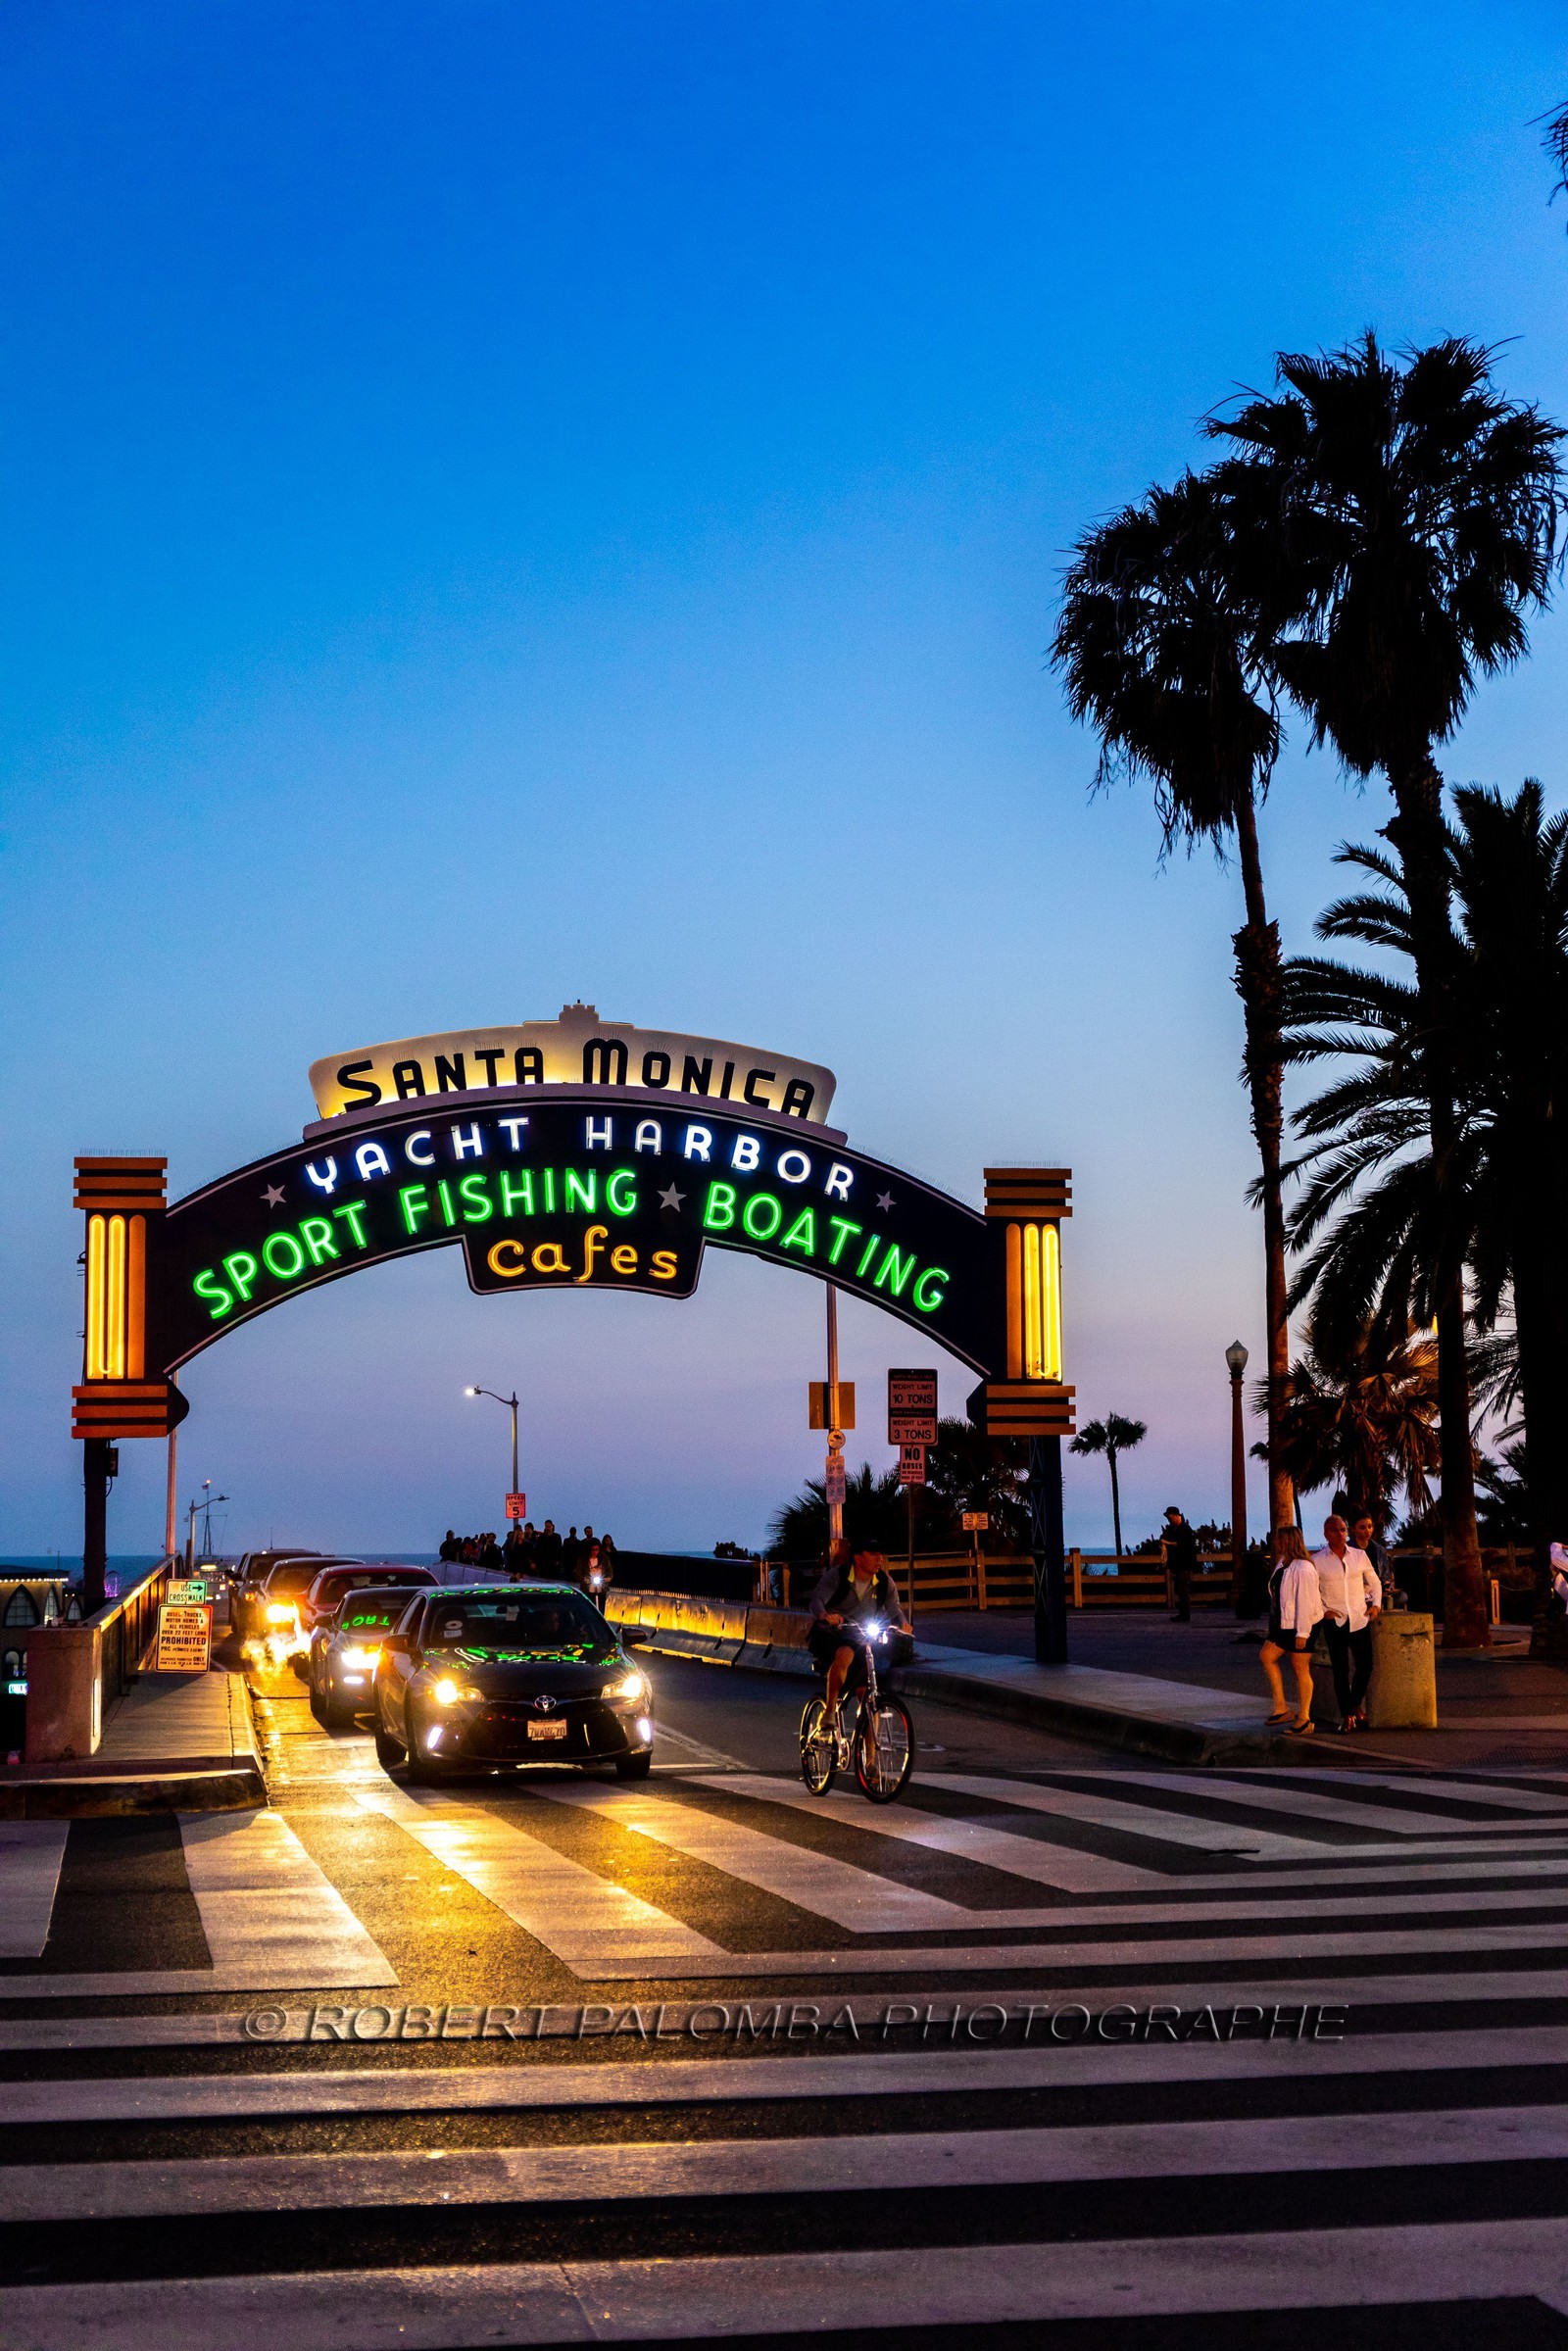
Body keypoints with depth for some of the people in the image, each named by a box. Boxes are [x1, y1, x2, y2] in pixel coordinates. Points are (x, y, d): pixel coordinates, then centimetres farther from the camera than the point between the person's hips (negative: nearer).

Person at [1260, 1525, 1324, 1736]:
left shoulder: (1303, 1570, -21)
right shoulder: (1282, 1563, 10)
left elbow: (1305, 1603, -23)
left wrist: (1302, 1634, -24)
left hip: (1301, 1626, -10)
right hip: (1284, 1624, 10)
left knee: (1300, 1670, -3)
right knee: (1266, 1656, 7)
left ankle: (1304, 1719, 5)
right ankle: (1281, 1708, 9)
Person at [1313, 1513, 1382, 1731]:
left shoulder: (1360, 1556, 7)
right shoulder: (1317, 1560, 0)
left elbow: (1374, 1582, 19)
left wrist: (1376, 1604, 5)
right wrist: (1322, 1610, -6)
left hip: (1360, 1619, 2)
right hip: (1335, 1621, -2)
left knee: (1365, 1665, 0)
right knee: (1340, 1670, -1)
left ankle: (1356, 1705, 23)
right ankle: (1346, 1715, 6)